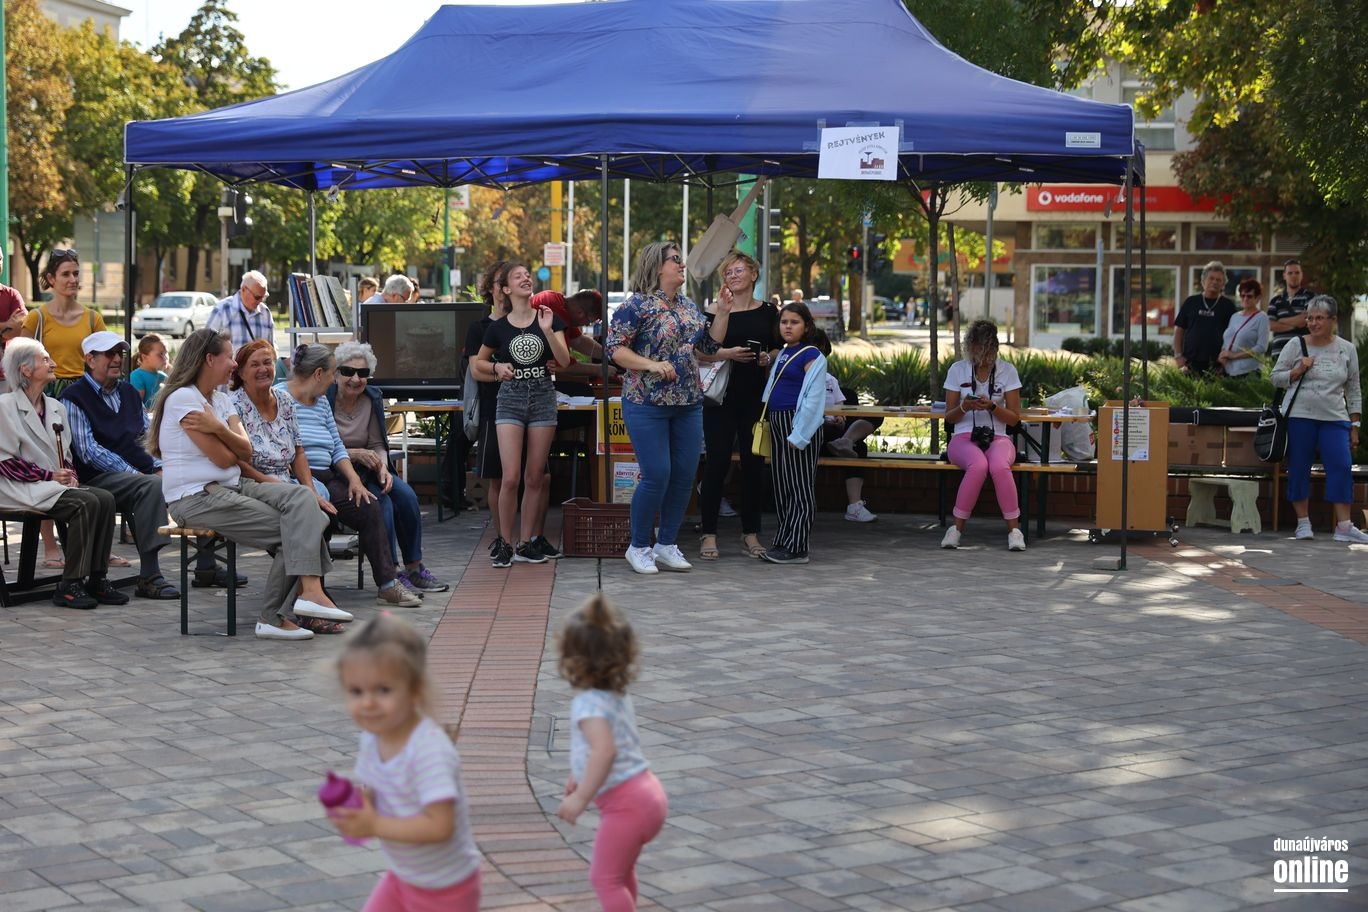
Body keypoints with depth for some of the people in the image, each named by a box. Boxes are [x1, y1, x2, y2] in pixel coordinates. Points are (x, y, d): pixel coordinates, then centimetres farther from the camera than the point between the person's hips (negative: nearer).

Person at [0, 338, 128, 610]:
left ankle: (97, 579, -16)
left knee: (105, 498, -19)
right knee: (85, 503, -29)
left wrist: (69, 475, -1)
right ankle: (70, 586, -24)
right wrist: (50, 475, -15)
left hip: (54, 483, 7)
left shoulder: (54, 407, 17)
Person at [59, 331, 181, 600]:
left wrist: (159, 466, -3)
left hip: (141, 472, 7)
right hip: (100, 478, -7)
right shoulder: (74, 397, -3)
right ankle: (149, 576, -34)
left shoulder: (129, 393, 20)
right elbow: (89, 451, -12)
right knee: (152, 486, -35)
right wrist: (133, 474, -18)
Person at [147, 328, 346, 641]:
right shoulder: (183, 398, -11)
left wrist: (219, 428, -16)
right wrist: (228, 434, 11)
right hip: (195, 497, -8)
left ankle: (309, 591, -28)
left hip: (231, 486, 8)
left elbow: (246, 452, 2)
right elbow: (224, 458, -11)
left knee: (301, 498, -17)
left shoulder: (221, 399, 18)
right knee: (291, 531, -17)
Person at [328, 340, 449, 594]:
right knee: (382, 502, -28)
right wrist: (356, 454, -24)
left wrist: (382, 467, -16)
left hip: (365, 470, 6)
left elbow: (377, 444, 6)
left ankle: (414, 568, -9)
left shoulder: (372, 399, 3)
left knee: (406, 495, -19)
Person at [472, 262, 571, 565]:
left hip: (543, 396, 1)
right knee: (510, 477, -10)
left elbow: (565, 360, -7)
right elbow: (478, 362, 15)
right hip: (510, 398, -1)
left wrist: (548, 330, -20)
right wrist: (497, 367, -4)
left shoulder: (549, 316, 1)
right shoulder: (498, 327, 1)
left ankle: (526, 542, 14)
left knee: (535, 477, 5)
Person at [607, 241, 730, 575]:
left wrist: (722, 312, 5)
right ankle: (639, 547, 6)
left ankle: (667, 545, 16)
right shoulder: (636, 305, -8)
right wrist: (651, 364, -21)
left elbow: (711, 344, 17)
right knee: (657, 476, -9)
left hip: (688, 404, 7)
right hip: (647, 404, -7)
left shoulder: (689, 307, 14)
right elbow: (614, 348, -12)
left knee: (684, 476, 5)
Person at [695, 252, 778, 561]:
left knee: (754, 463, 5)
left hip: (756, 396, 2)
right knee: (717, 462, -3)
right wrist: (727, 353, -15)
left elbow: (778, 349, 15)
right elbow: (699, 354, 0)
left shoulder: (768, 312, 8)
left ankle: (750, 535, 13)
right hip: (721, 396, -2)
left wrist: (768, 358, -6)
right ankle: (708, 534, 3)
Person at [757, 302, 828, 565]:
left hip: (798, 425, -9)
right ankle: (783, 543, 18)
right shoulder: (782, 354, 16)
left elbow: (813, 398, -15)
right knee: (780, 487, 12)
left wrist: (798, 435, -19)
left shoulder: (811, 356, -9)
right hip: (777, 424, 9)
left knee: (800, 489, -4)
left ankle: (795, 548, -3)